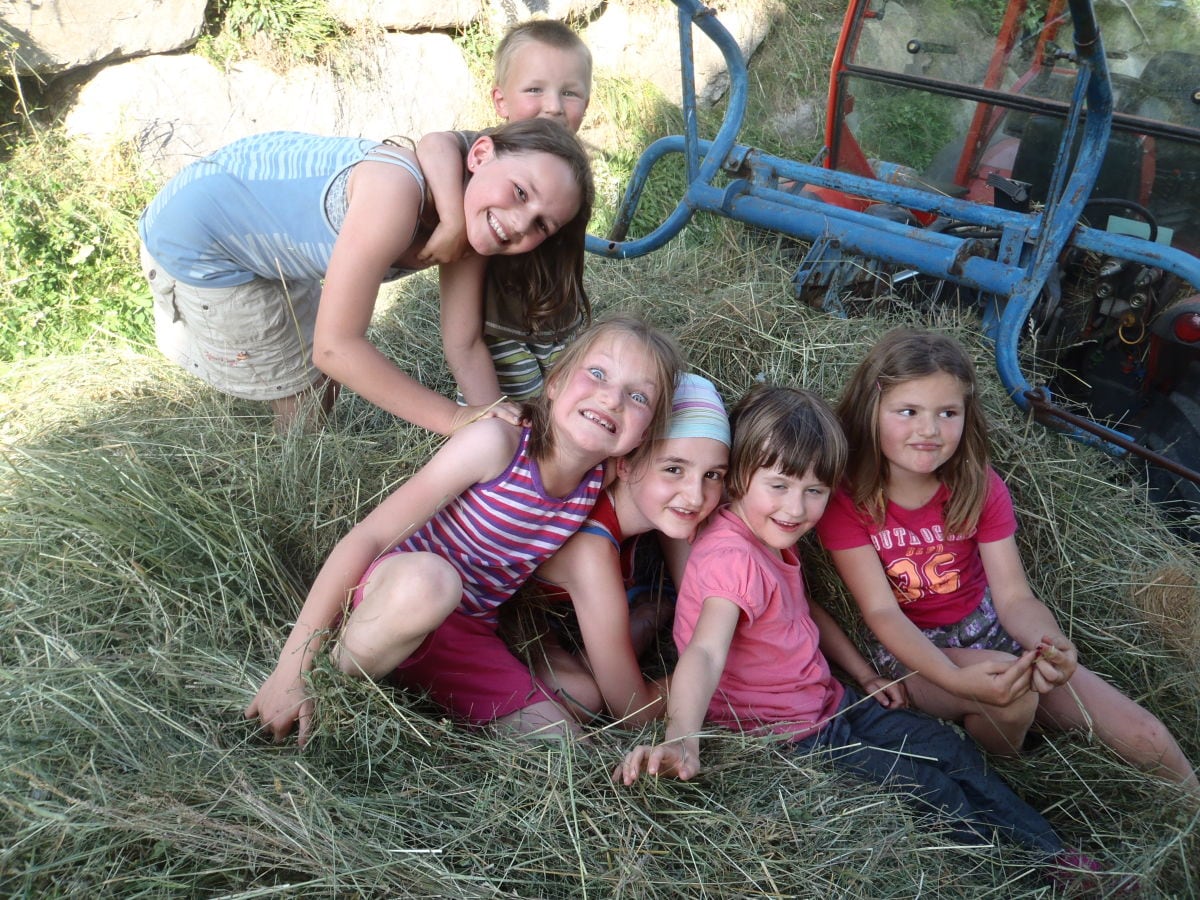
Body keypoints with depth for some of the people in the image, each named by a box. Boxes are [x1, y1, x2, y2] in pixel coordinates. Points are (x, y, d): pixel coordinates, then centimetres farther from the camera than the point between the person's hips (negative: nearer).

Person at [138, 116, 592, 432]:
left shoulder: (469, 225, -15)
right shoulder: (398, 192, -40)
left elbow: (464, 347, -12)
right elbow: (335, 346, -37)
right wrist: (458, 419, -34)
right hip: (197, 238, -7)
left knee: (327, 383, 19)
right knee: (303, 402, 2)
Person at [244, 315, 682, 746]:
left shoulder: (602, 489, -7)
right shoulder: (496, 444, -22)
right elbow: (369, 536, -22)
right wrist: (292, 667, -24)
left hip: (466, 640, 6)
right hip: (382, 597, -5)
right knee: (428, 576, -39)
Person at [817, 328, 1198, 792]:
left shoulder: (981, 487, -5)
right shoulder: (846, 497, -16)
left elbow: (1014, 598, -11)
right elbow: (881, 612, -21)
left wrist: (1049, 644, -34)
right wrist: (957, 679, -37)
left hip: (988, 631, 4)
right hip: (910, 649, -4)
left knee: (1144, 737, -7)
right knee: (1011, 693, -34)